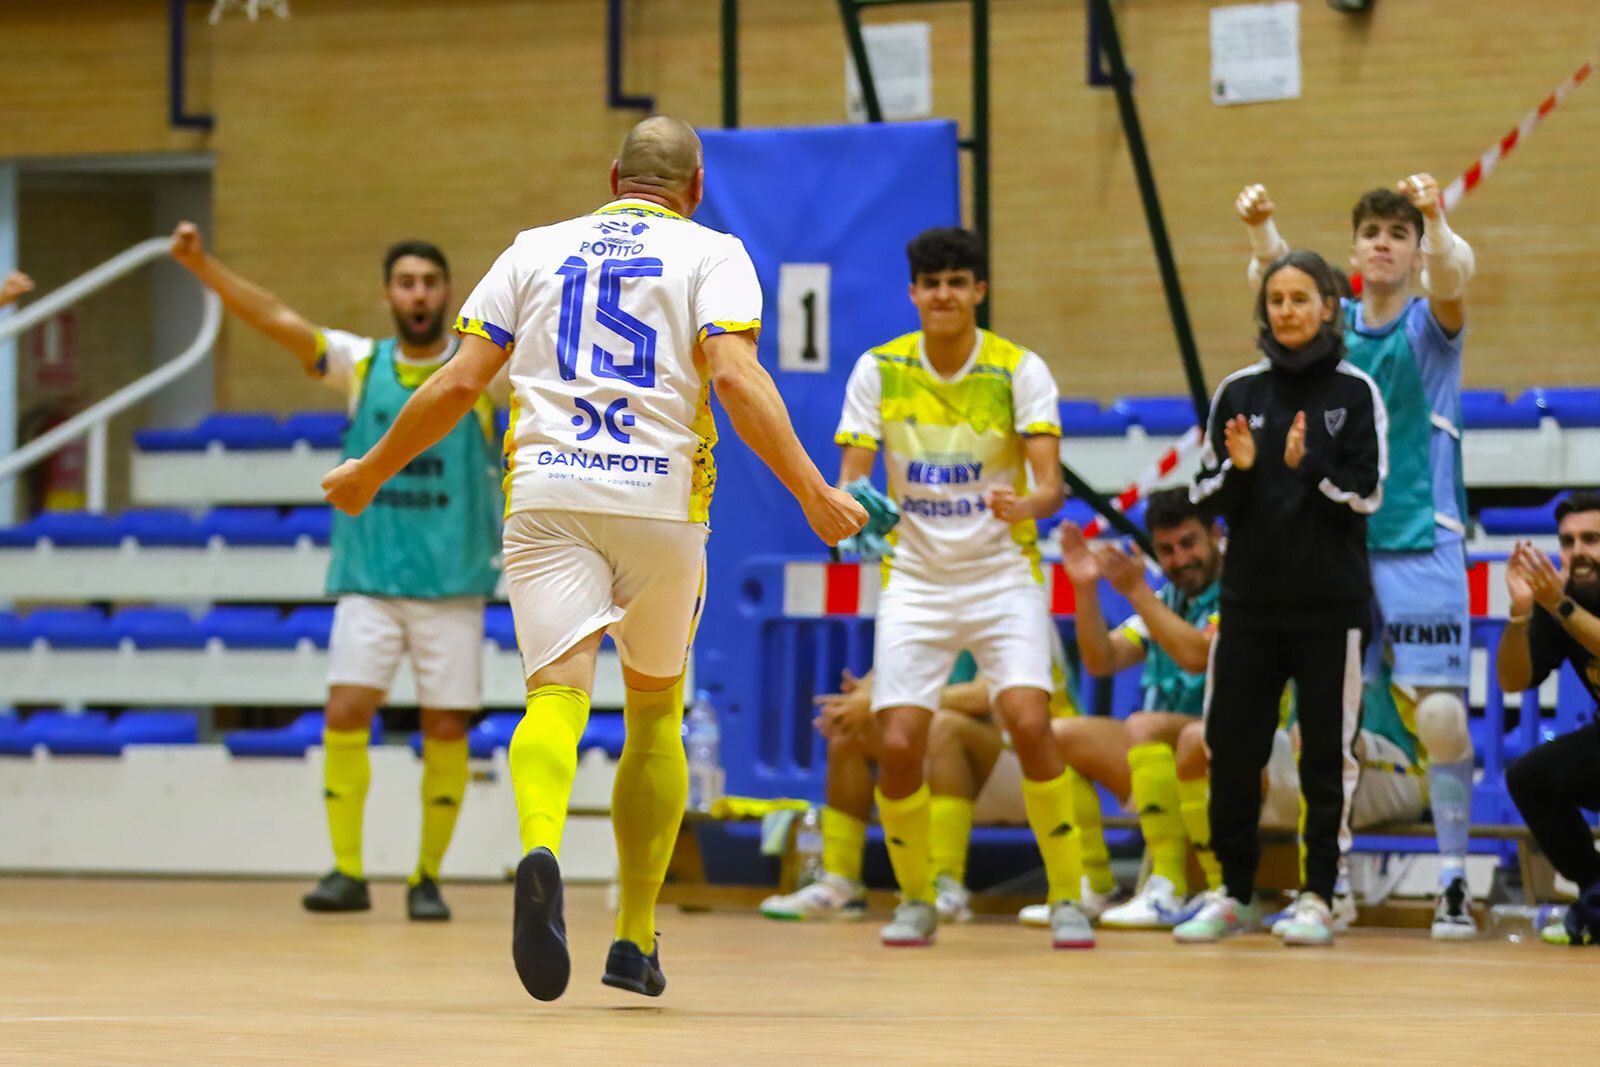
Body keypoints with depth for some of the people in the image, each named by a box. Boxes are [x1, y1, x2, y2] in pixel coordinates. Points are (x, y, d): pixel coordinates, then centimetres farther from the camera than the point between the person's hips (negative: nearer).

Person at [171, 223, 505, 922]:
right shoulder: (361, 364, 5)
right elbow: (276, 319, -4)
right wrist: (201, 265, -16)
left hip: (452, 584, -1)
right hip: (368, 579, 1)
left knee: (446, 729, -1)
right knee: (345, 711, -11)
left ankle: (427, 878, 11)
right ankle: (346, 872, -4)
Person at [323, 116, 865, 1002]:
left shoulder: (537, 249, 16)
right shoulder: (713, 254, 9)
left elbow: (459, 381, 11)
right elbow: (738, 378, -8)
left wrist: (368, 473, 22)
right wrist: (811, 491, -10)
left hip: (547, 496, 1)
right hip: (661, 498, 0)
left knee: (557, 690, -13)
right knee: (655, 711, 17)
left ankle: (540, 852, -45)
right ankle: (635, 940, 19)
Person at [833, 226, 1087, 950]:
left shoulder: (1019, 371, -8)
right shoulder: (878, 371, -2)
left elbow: (1051, 482, -16)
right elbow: (851, 478, -4)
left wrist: (1026, 504, -39)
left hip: (1004, 576, -2)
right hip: (915, 581, 2)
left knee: (1029, 724, -20)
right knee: (899, 744, -11)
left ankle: (1067, 898, -6)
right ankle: (915, 900, 13)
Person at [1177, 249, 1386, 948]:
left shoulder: (1355, 392, -1)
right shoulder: (1238, 392, 7)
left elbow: (1366, 494, -6)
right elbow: (1209, 495, 8)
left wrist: (1308, 465, -20)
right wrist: (1238, 469, -12)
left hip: (1330, 601, -3)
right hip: (1250, 595, 3)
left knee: (1326, 749, -1)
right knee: (1231, 746, 3)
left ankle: (1318, 898, 7)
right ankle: (1232, 894, 15)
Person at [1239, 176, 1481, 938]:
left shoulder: (1429, 326, 1)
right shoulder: (1334, 326, 8)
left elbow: (1452, 278, -20)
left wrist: (1437, 219, -41)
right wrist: (1261, 231, -31)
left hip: (1421, 546, -3)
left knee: (1442, 718, -7)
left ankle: (1454, 883, 1)